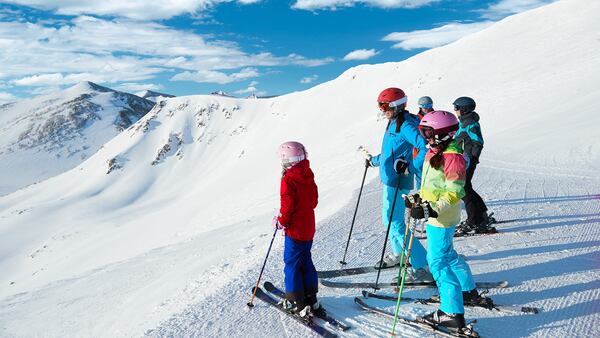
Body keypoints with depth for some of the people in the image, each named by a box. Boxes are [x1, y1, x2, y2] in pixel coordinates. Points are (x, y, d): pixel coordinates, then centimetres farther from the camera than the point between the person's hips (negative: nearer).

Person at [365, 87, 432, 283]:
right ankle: (399, 254, 40)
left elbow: (425, 147, -30)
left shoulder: (405, 125, -18)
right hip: (390, 179, 10)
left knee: (396, 224, -7)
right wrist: (375, 161, 35)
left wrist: (413, 168, -29)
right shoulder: (393, 122, 13)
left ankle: (422, 267, 1)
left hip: (398, 181, -10)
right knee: (389, 219, 22)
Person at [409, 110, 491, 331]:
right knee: (447, 254, 24)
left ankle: (452, 313, 2)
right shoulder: (435, 151, 10)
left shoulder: (452, 157, -21)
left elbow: (454, 193, -24)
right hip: (435, 213, 10)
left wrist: (431, 209, -30)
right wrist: (420, 199, 15)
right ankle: (469, 292, 42)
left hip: (441, 218, -10)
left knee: (437, 261, -6)